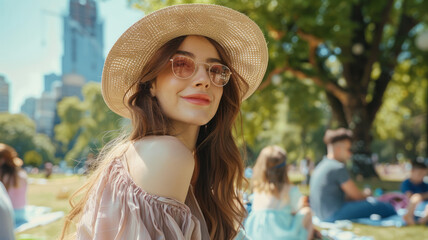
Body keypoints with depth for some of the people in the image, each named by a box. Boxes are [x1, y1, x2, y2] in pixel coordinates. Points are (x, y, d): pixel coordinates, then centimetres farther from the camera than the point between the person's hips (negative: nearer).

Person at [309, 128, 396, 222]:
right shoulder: (338, 168, -16)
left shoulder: (322, 165, 14)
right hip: (335, 215, -10)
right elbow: (356, 195, -10)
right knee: (387, 208, -7)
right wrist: (367, 196, 11)